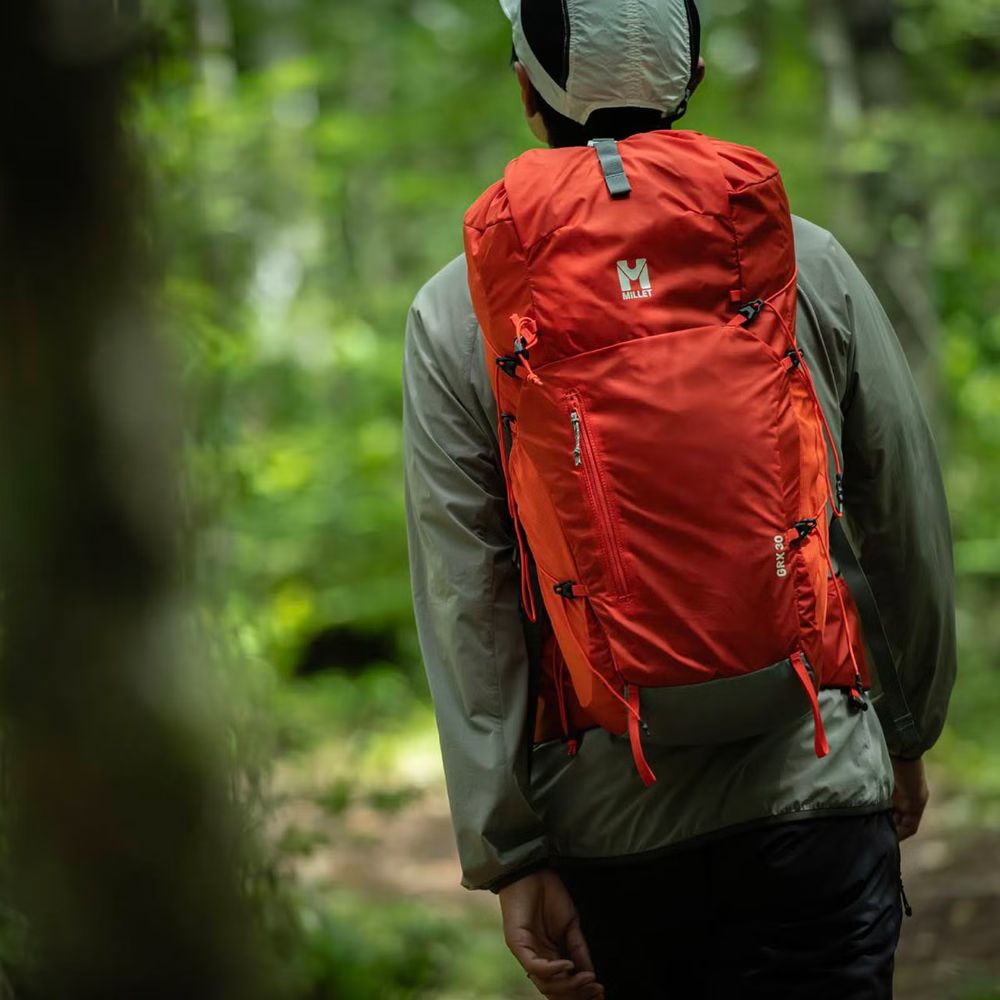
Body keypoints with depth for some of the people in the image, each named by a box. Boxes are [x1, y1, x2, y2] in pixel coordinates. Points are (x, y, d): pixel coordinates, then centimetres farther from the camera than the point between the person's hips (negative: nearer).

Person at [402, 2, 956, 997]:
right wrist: (906, 732, 21)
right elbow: (908, 539, 6)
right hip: (813, 797, -1)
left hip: (600, 826, 1)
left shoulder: (454, 315, -3)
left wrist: (510, 858, -4)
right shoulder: (807, 264, -1)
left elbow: (466, 613, -7)